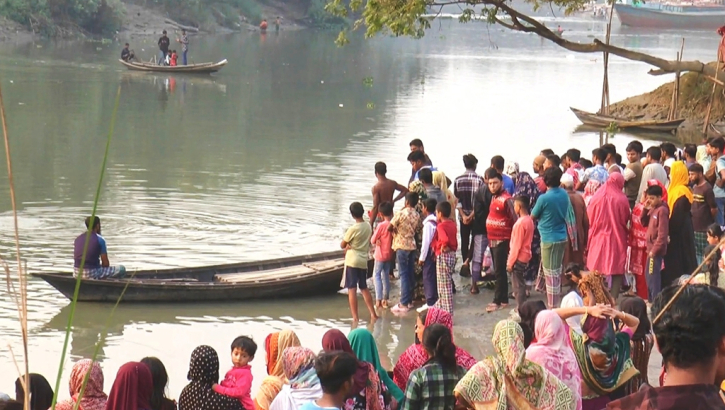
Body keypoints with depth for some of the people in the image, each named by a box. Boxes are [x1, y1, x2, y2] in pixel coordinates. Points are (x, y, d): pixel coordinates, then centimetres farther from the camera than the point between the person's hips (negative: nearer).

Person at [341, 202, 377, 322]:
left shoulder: (353, 229, -15)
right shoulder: (368, 227, 4)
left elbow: (342, 245, -8)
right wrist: (351, 245, 2)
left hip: (352, 261, -6)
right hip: (363, 261, 6)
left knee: (352, 289, -3)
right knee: (364, 288, 19)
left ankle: (355, 317, -5)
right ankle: (373, 314, 19)